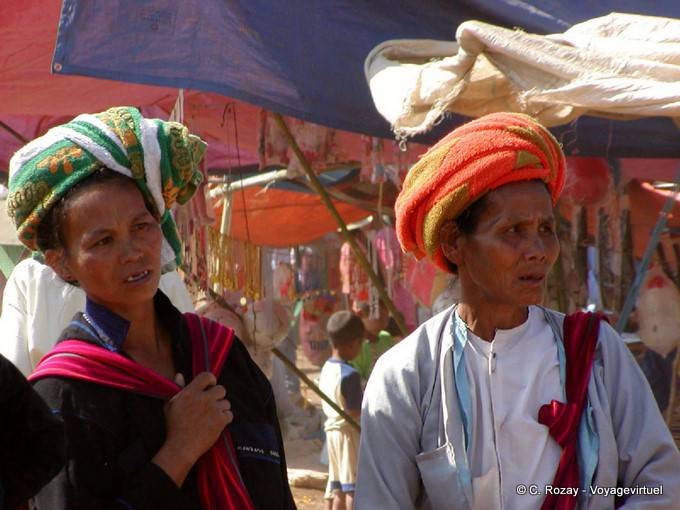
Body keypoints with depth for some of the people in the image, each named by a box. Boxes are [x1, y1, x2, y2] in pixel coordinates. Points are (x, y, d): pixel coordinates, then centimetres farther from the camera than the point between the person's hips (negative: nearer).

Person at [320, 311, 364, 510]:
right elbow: (355, 413, -21)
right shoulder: (349, 374, -21)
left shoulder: (326, 368, 6)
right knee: (354, 486, -2)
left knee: (339, 486, 13)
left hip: (332, 430, 9)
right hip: (350, 433, -9)